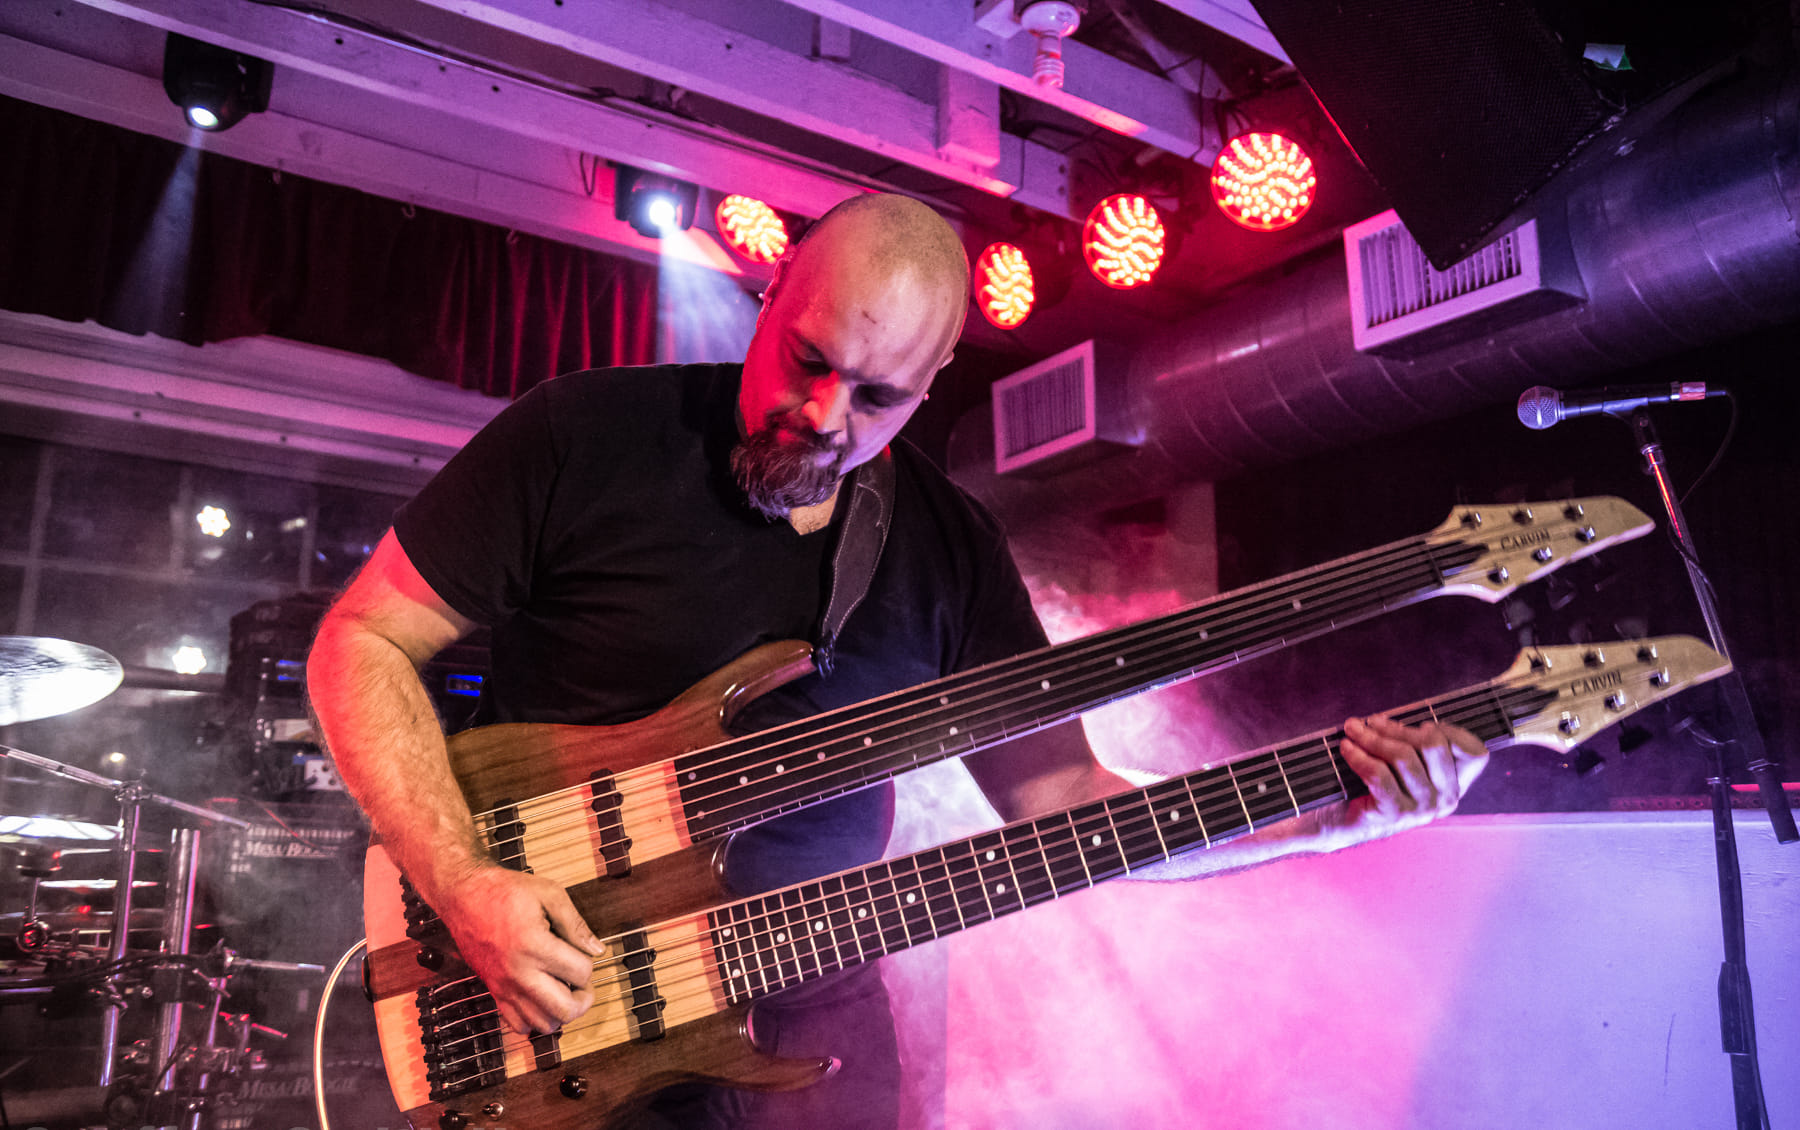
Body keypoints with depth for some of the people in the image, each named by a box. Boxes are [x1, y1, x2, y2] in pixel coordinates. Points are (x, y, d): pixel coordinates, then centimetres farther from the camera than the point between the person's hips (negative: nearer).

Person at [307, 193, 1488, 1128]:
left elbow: (1060, 799, 0)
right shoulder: (585, 438, -11)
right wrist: (462, 882, -20)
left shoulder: (949, 545, -1)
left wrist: (1325, 814, -12)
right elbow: (363, 640, -6)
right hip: (547, 994, -2)